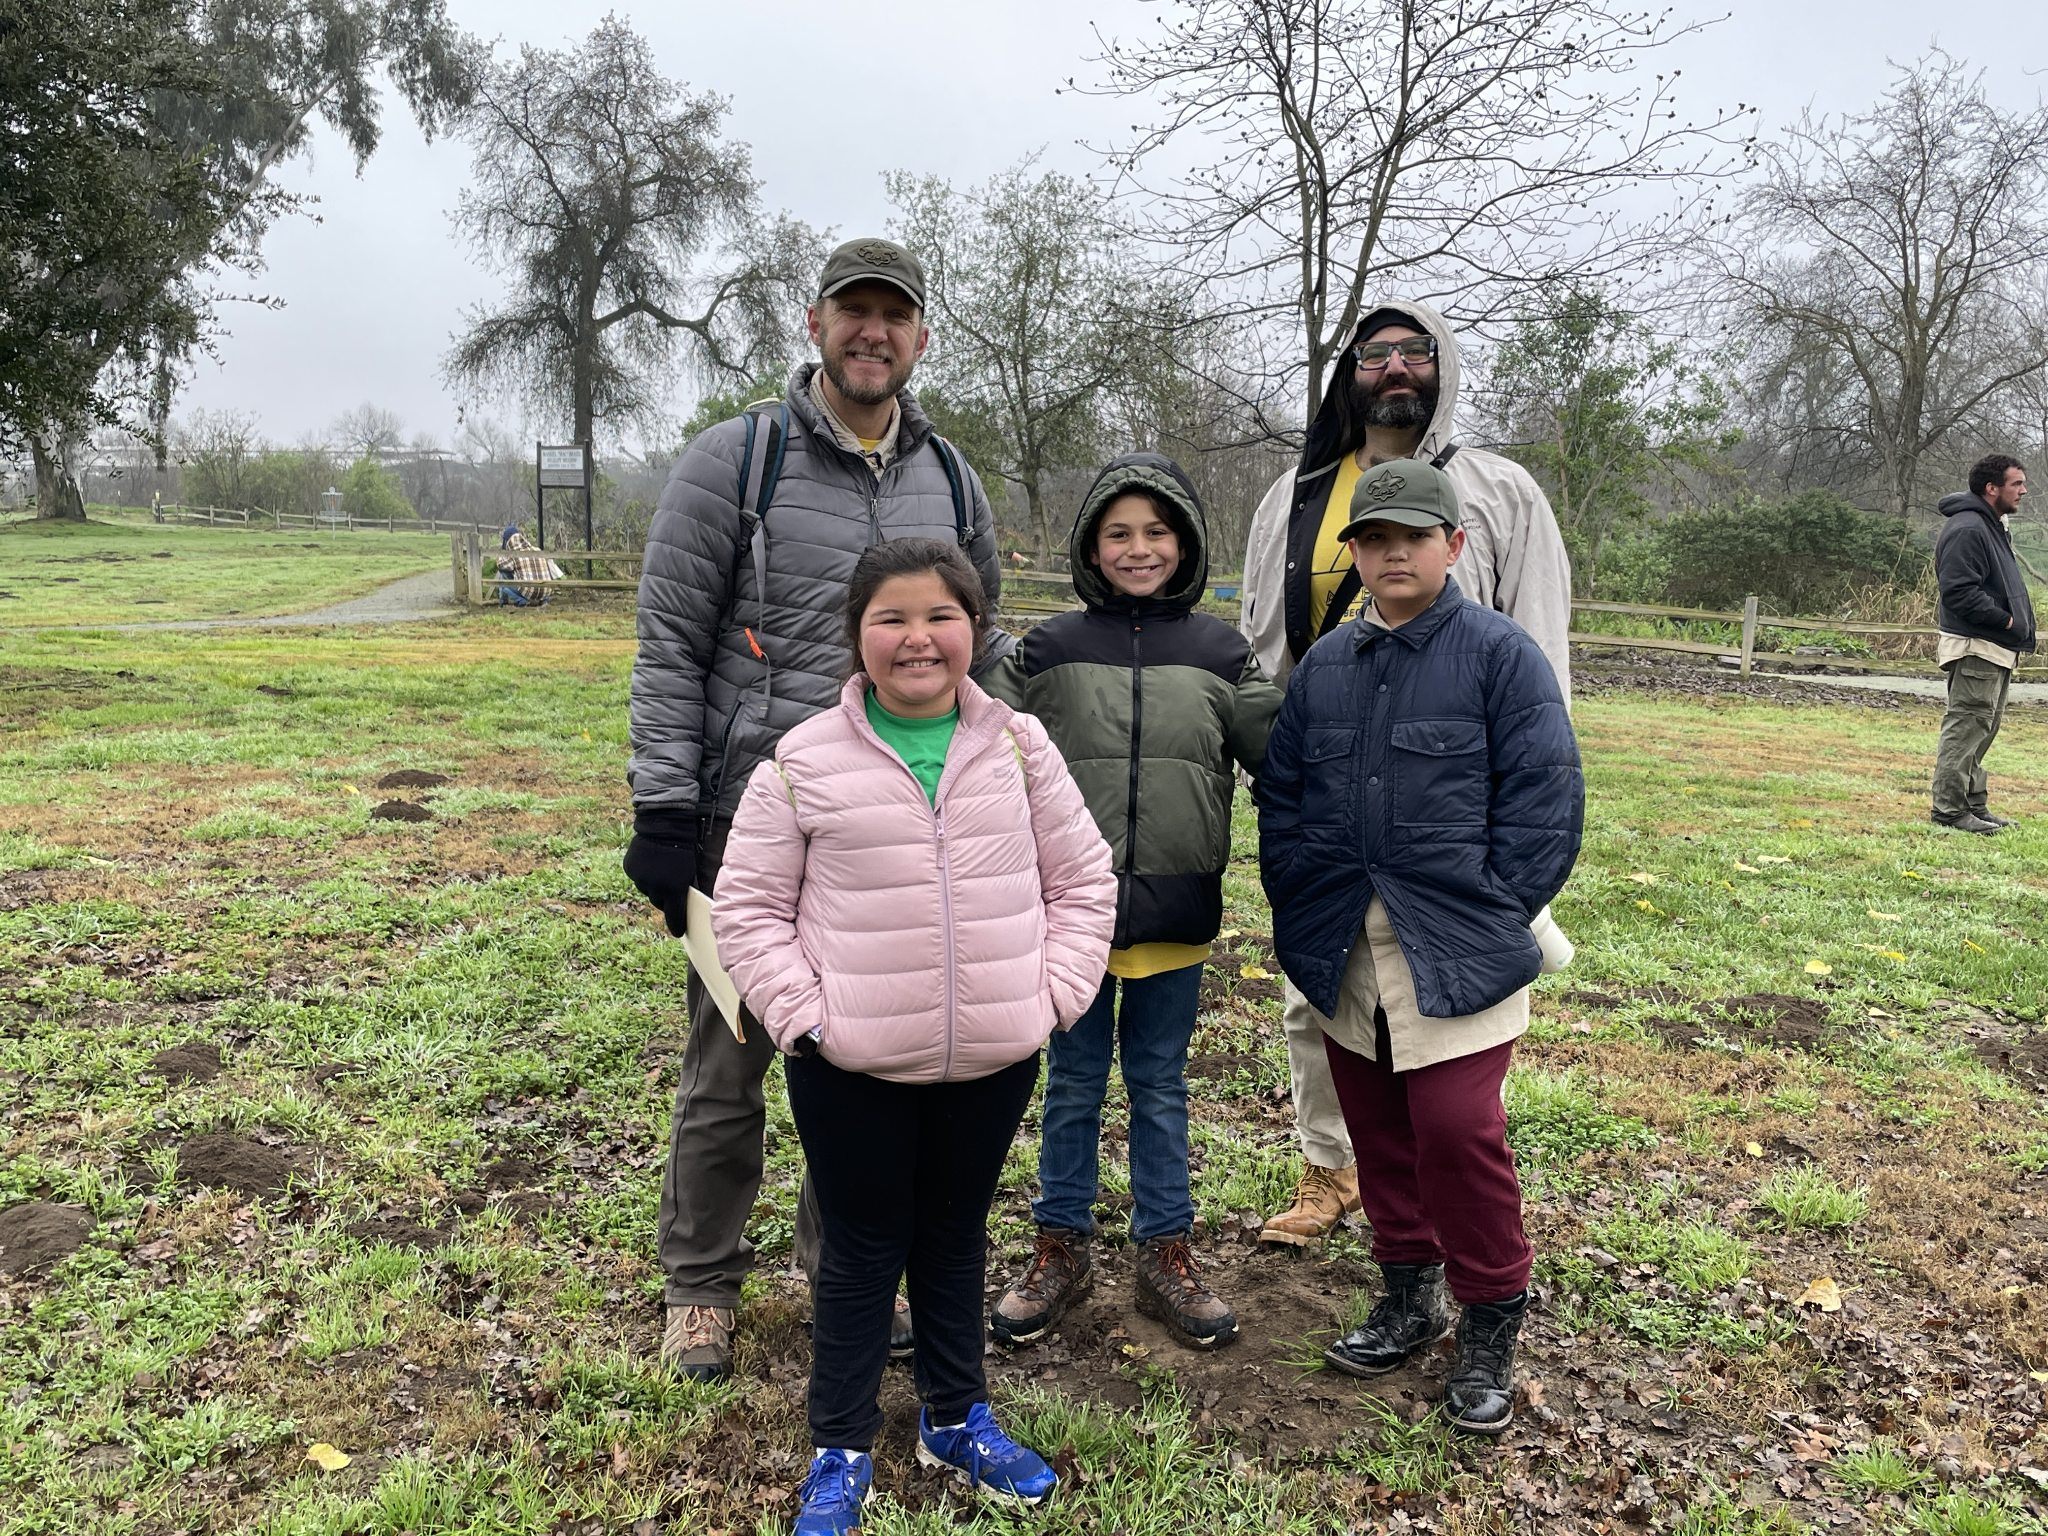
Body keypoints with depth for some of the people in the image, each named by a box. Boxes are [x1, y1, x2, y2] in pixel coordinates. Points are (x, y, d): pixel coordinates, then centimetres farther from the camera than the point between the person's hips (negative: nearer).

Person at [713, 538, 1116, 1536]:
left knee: (956, 1236, 21)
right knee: (862, 1251, 13)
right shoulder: (804, 761, -8)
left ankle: (956, 1418, 42)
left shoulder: (1019, 747, -1)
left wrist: (1052, 994, -3)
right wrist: (801, 1016, -10)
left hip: (994, 1061, 2)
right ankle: (840, 1450, 33)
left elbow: (1082, 881, 6)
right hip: (852, 1070, -2)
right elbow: (750, 905, -2)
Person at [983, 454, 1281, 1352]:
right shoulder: (1049, 651, 0)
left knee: (1161, 1086, 14)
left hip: (1175, 911, 1)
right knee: (1073, 1084, 13)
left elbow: (1282, 752, 4)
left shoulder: (1218, 654, 3)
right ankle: (1061, 1248, 30)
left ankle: (1166, 1255, 29)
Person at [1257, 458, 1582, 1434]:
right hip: (1344, 951, 5)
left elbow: (1544, 798, -8)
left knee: (1457, 1131, -7)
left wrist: (1490, 911, -10)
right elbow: (1279, 791, 13)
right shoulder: (1324, 664, 9)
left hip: (1455, 952, -5)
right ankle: (1409, 1293, 33)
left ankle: (1490, 1325, 15)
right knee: (1377, 1128, 14)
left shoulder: (1500, 654, -6)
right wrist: (1299, 899, 4)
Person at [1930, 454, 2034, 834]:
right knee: (1967, 726, -9)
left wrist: (2014, 624, 11)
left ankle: (1974, 805, 22)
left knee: (1983, 728, 14)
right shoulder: (1966, 529, -16)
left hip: (1997, 648, 11)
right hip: (1976, 648, -11)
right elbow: (1959, 591, -24)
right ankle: (1949, 810, -5)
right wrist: (2006, 620, -18)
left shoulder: (1992, 526, 18)